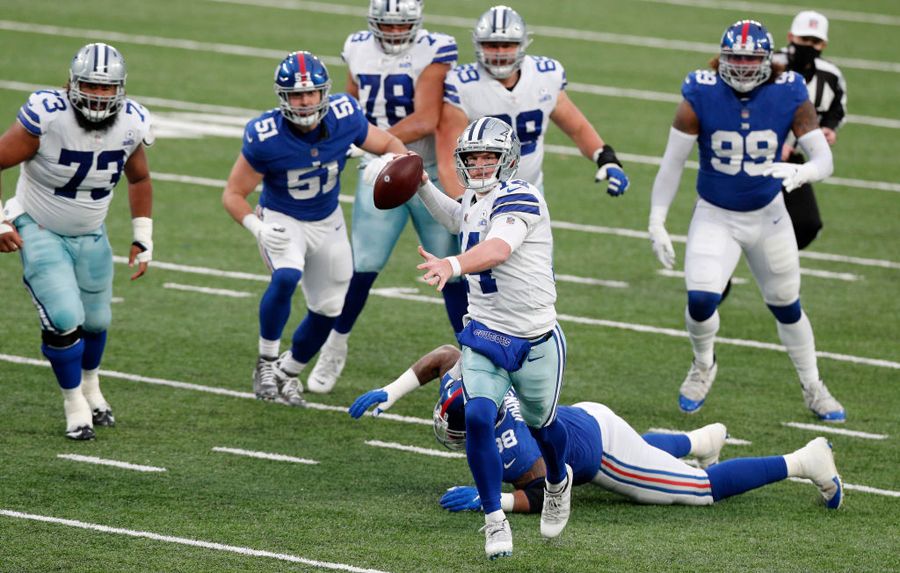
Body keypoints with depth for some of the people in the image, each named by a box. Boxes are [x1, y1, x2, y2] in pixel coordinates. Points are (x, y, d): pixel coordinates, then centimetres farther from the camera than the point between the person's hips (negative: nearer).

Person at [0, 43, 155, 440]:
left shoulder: (131, 124, -13)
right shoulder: (47, 118, -29)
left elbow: (139, 179, 8)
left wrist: (143, 238, 6)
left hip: (91, 236, 5)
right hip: (40, 232, -5)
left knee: (95, 321, 15)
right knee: (64, 320, -15)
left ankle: (90, 388, 45)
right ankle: (75, 404, 7)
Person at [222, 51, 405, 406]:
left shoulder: (343, 118, -22)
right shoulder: (265, 137, -29)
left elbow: (389, 144, -3)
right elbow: (233, 194, -18)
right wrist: (258, 228, -37)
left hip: (327, 222, 4)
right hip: (282, 220, -4)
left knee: (328, 309, 12)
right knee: (287, 277, -33)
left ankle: (288, 372, 38)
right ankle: (266, 362, -13)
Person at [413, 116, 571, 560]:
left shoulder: (519, 200, -19)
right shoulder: (477, 199, 7)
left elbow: (496, 250, -39)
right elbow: (456, 219, 35)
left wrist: (451, 266, -58)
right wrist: (422, 185, 20)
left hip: (534, 342, -5)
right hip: (484, 337, 5)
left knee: (541, 423, 17)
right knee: (477, 419, -17)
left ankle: (558, 483, 50)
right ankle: (495, 522, -6)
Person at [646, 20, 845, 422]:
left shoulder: (789, 98, -15)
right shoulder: (700, 99, -18)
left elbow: (824, 159, -15)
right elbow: (672, 163, -11)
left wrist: (801, 172, -39)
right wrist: (656, 223, -12)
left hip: (767, 217, 2)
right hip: (715, 218, -1)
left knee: (786, 305, 13)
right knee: (700, 299, -18)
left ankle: (813, 388, 33)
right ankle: (703, 366, 14)